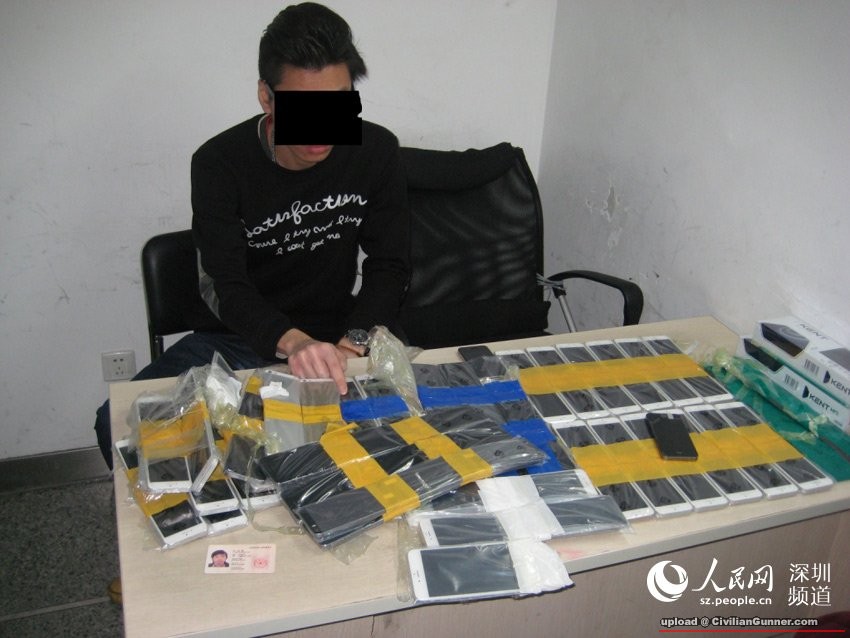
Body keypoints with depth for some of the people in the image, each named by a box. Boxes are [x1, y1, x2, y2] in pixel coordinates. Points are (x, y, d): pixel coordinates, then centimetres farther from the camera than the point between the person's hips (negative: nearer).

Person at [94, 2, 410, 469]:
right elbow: (226, 286, -21)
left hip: (342, 330, 1)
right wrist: (293, 342, -41)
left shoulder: (375, 151, -5)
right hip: (241, 338, -1)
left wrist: (354, 341, -18)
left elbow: (389, 266, 0)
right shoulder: (219, 163, -12)